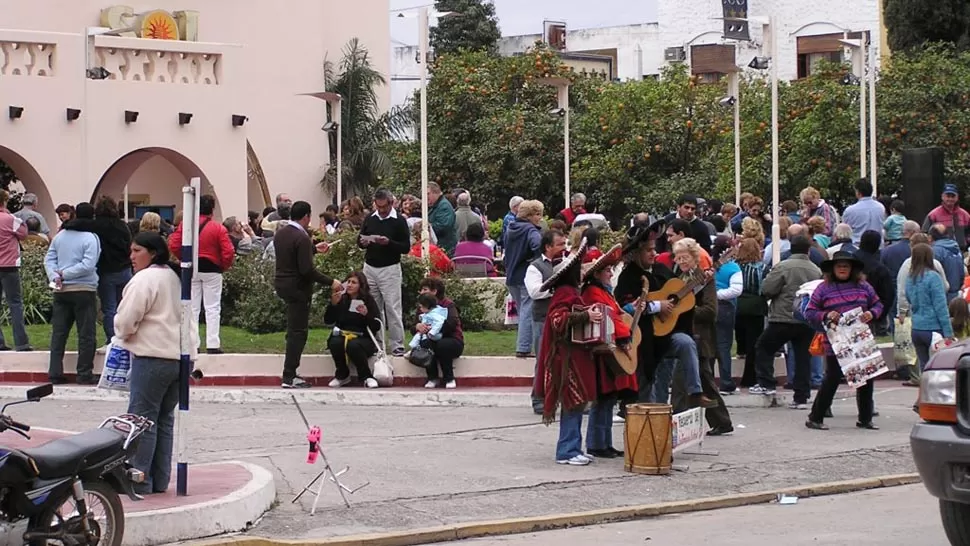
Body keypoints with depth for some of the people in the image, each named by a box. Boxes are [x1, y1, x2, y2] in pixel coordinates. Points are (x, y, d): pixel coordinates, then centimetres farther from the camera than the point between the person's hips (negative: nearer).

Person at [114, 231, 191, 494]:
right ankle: (160, 480, 16)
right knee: (164, 419, 13)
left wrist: (122, 335, 8)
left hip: (152, 357, -9)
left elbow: (126, 322, -15)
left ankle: (140, 481, -5)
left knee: (143, 419, -4)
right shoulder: (174, 278, 17)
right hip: (180, 356, 9)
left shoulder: (144, 279, -11)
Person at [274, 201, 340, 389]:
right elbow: (307, 270, -23)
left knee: (294, 329, 16)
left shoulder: (280, 233, 6)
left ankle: (290, 373, 16)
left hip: (282, 285, 9)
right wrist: (330, 282, -17)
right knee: (297, 332, -3)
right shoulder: (302, 238, -20)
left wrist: (314, 249, 31)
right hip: (297, 287, -9)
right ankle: (289, 377, -3)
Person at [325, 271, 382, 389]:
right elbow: (328, 320, -3)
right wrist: (333, 304, -18)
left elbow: (377, 327, -5)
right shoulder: (342, 300, 6)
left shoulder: (369, 301, 0)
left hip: (363, 339, -3)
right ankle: (342, 376, -10)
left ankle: (366, 377, -18)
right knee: (335, 343, -31)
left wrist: (366, 314, -23)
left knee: (353, 345, -36)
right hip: (342, 336, 3)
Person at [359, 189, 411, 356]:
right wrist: (363, 242, -8)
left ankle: (398, 346, -3)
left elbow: (406, 248, -7)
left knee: (392, 308, -6)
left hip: (390, 269, -5)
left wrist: (389, 242, -23)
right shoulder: (369, 219, 8)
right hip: (370, 267, 5)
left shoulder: (399, 221, -5)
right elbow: (359, 241, 16)